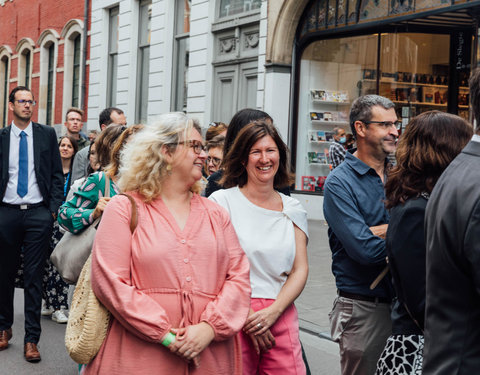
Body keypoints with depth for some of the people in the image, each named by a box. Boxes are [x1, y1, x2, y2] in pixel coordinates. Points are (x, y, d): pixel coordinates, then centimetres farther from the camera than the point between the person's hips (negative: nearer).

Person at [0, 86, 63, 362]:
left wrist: (54, 208, -3)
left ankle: (32, 339, 4)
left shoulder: (47, 134, 5)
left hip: (38, 214, -1)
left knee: (34, 277, -1)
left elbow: (57, 174, 6)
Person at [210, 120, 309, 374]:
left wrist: (272, 312, -8)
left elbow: (300, 270, 8)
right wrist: (246, 316, -10)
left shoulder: (293, 209, 12)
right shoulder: (222, 201, -1)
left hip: (281, 316, 3)